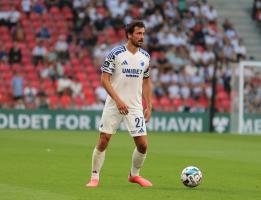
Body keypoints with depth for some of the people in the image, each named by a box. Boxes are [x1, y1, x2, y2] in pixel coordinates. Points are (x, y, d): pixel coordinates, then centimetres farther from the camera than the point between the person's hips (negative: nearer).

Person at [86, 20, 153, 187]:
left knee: (143, 145, -2)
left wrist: (149, 107, 9)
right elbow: (104, 80, -9)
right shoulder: (116, 54, -8)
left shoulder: (145, 56, 7)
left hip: (135, 107, 4)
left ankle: (134, 175, 22)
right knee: (103, 141, -6)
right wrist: (118, 100, -18)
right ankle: (95, 177, 7)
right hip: (114, 105, -4)